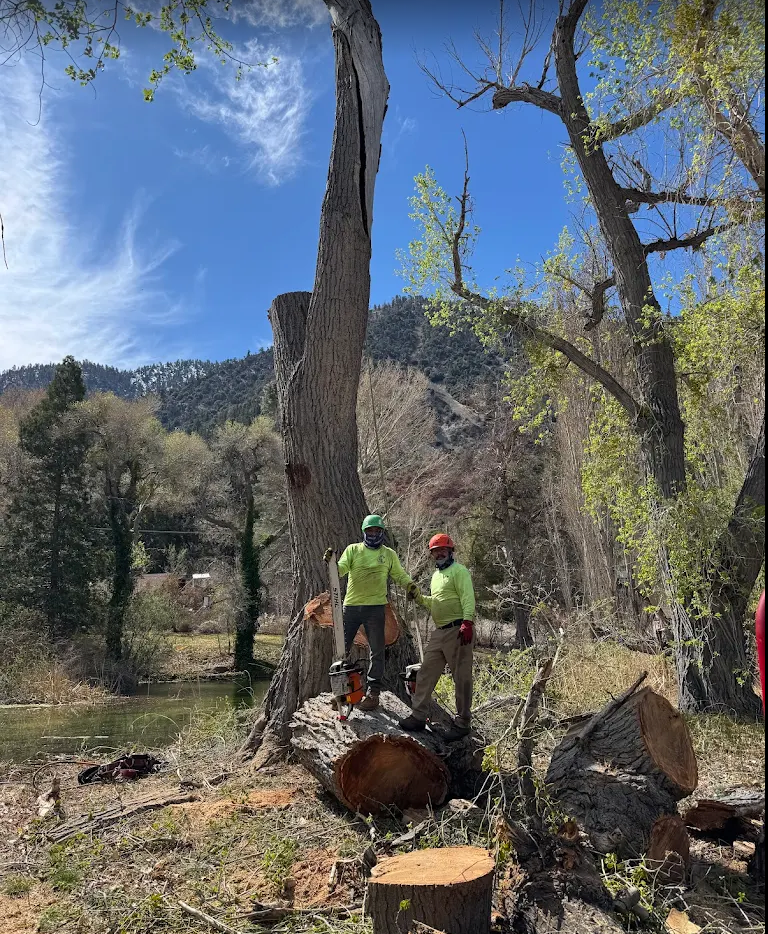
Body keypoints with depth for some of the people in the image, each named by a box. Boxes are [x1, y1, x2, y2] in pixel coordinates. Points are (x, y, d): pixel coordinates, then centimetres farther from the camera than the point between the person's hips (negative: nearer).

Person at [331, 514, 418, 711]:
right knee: (342, 648, 5)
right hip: (351, 606, 1)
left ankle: (373, 692, 10)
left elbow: (399, 575, 12)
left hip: (375, 608, 0)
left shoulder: (389, 554, 9)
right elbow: (340, 570, -4)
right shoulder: (353, 550, 7)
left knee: (376, 651, 2)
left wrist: (410, 585, -8)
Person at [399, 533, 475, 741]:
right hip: (439, 632, 9)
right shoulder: (436, 575, 22)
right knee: (426, 674, 7)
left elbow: (468, 598, -16)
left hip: (458, 631, -9)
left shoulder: (459, 571, -5)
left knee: (462, 678, -1)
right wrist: (418, 597, 13)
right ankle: (418, 716, 13)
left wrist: (467, 622, -29)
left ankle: (463, 723, 8)